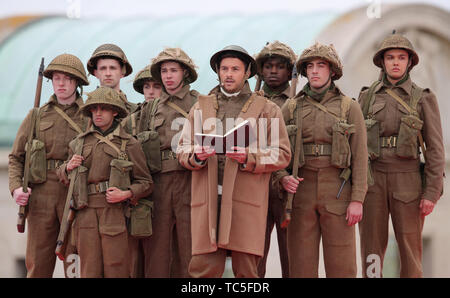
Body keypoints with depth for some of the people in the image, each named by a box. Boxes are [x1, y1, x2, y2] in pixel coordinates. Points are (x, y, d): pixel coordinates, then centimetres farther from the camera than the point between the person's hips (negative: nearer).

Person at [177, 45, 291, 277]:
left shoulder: (267, 110, 12)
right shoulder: (201, 107, 20)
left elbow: (282, 154, 6)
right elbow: (182, 150, 17)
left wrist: (249, 157, -12)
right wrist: (197, 154, -7)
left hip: (247, 201, -2)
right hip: (207, 200, 2)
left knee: (246, 270, -2)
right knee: (203, 268, -5)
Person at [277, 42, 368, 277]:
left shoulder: (350, 108, 3)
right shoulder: (291, 108, 9)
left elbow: (359, 157, -1)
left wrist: (357, 200, -9)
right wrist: (283, 177, -12)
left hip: (337, 193, -2)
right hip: (301, 193, 2)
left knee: (341, 266, -1)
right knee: (301, 266, 2)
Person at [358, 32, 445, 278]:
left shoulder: (423, 99, 3)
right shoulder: (367, 97, 9)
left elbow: (435, 149, 0)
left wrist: (432, 193, -8)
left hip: (407, 182, -1)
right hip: (372, 181, 2)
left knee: (410, 251, 1)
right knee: (372, 248, 1)